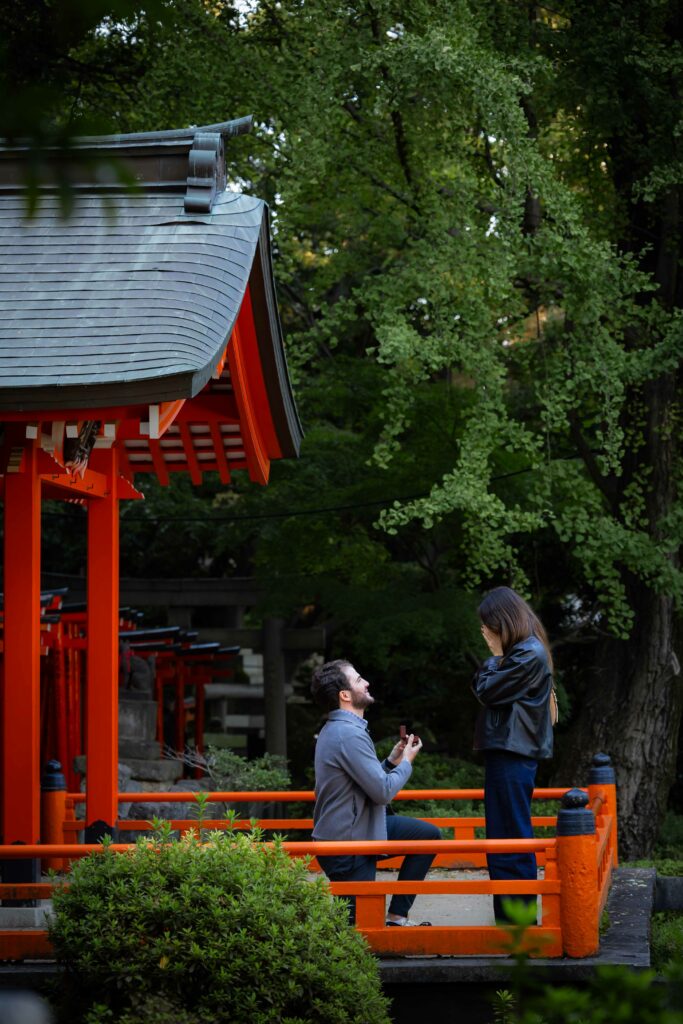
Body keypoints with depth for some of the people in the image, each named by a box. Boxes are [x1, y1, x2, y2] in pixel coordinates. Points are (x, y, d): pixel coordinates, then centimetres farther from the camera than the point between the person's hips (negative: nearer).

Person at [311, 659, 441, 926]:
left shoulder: (336, 729, 10)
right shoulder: (350, 736, -25)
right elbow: (383, 791, -23)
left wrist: (392, 760, 5)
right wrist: (406, 762, -7)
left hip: (361, 828, 10)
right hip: (345, 848, -10)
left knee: (428, 834, 13)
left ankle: (396, 916, 13)